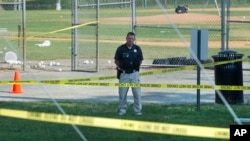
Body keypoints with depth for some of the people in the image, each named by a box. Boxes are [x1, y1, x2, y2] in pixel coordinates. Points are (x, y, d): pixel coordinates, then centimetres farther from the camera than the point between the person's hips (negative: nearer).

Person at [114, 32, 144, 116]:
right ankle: (122, 109, 18)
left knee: (137, 93, -2)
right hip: (124, 73, -1)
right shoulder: (121, 49, -1)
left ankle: (137, 110, 7)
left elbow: (140, 60, 12)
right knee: (122, 93, 5)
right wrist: (119, 66, -7)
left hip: (134, 74, 1)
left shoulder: (137, 49, 5)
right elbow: (116, 60, 6)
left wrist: (137, 64, -3)